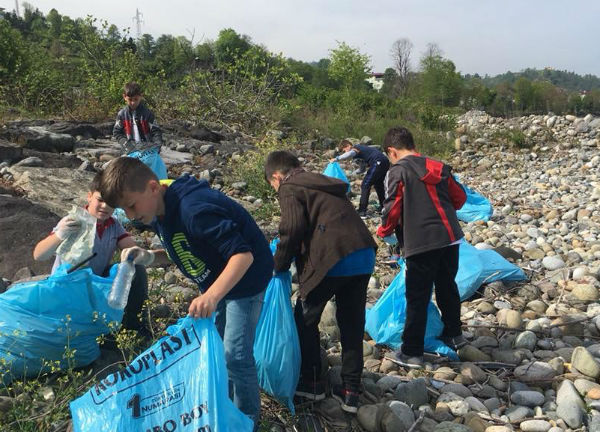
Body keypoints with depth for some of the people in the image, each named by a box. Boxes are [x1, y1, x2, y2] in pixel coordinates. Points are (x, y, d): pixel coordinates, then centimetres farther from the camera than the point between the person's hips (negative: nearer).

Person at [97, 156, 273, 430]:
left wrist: (211, 296, -50)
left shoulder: (194, 209, -36)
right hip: (217, 280, 9)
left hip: (245, 278, -9)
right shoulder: (160, 212, -6)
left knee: (235, 355, -6)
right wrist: (149, 257, -11)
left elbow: (242, 254, -38)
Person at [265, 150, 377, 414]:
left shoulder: (289, 189, 5)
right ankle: (350, 392, 21)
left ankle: (311, 383, 23)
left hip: (332, 259, -8)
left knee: (305, 319, 13)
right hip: (364, 256, 8)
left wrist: (279, 266, 6)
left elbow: (292, 230, -9)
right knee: (352, 323, 15)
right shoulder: (322, 184, 29)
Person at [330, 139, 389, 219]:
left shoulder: (355, 148, -3)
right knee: (378, 185, 27)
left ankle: (362, 212, -10)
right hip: (385, 162, 10)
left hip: (378, 162, -10)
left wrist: (336, 159, -28)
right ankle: (384, 208, 36)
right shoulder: (360, 148, 25)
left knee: (365, 185, -7)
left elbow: (350, 153, -30)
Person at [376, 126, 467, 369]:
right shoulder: (438, 167, 11)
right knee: (447, 287, 23)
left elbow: (392, 209, -12)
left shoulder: (397, 172, -8)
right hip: (450, 237, 6)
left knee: (417, 298, 1)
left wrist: (384, 232, 6)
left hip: (420, 243, -6)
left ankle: (411, 353, 8)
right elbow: (459, 197, 17)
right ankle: (454, 335, 39)